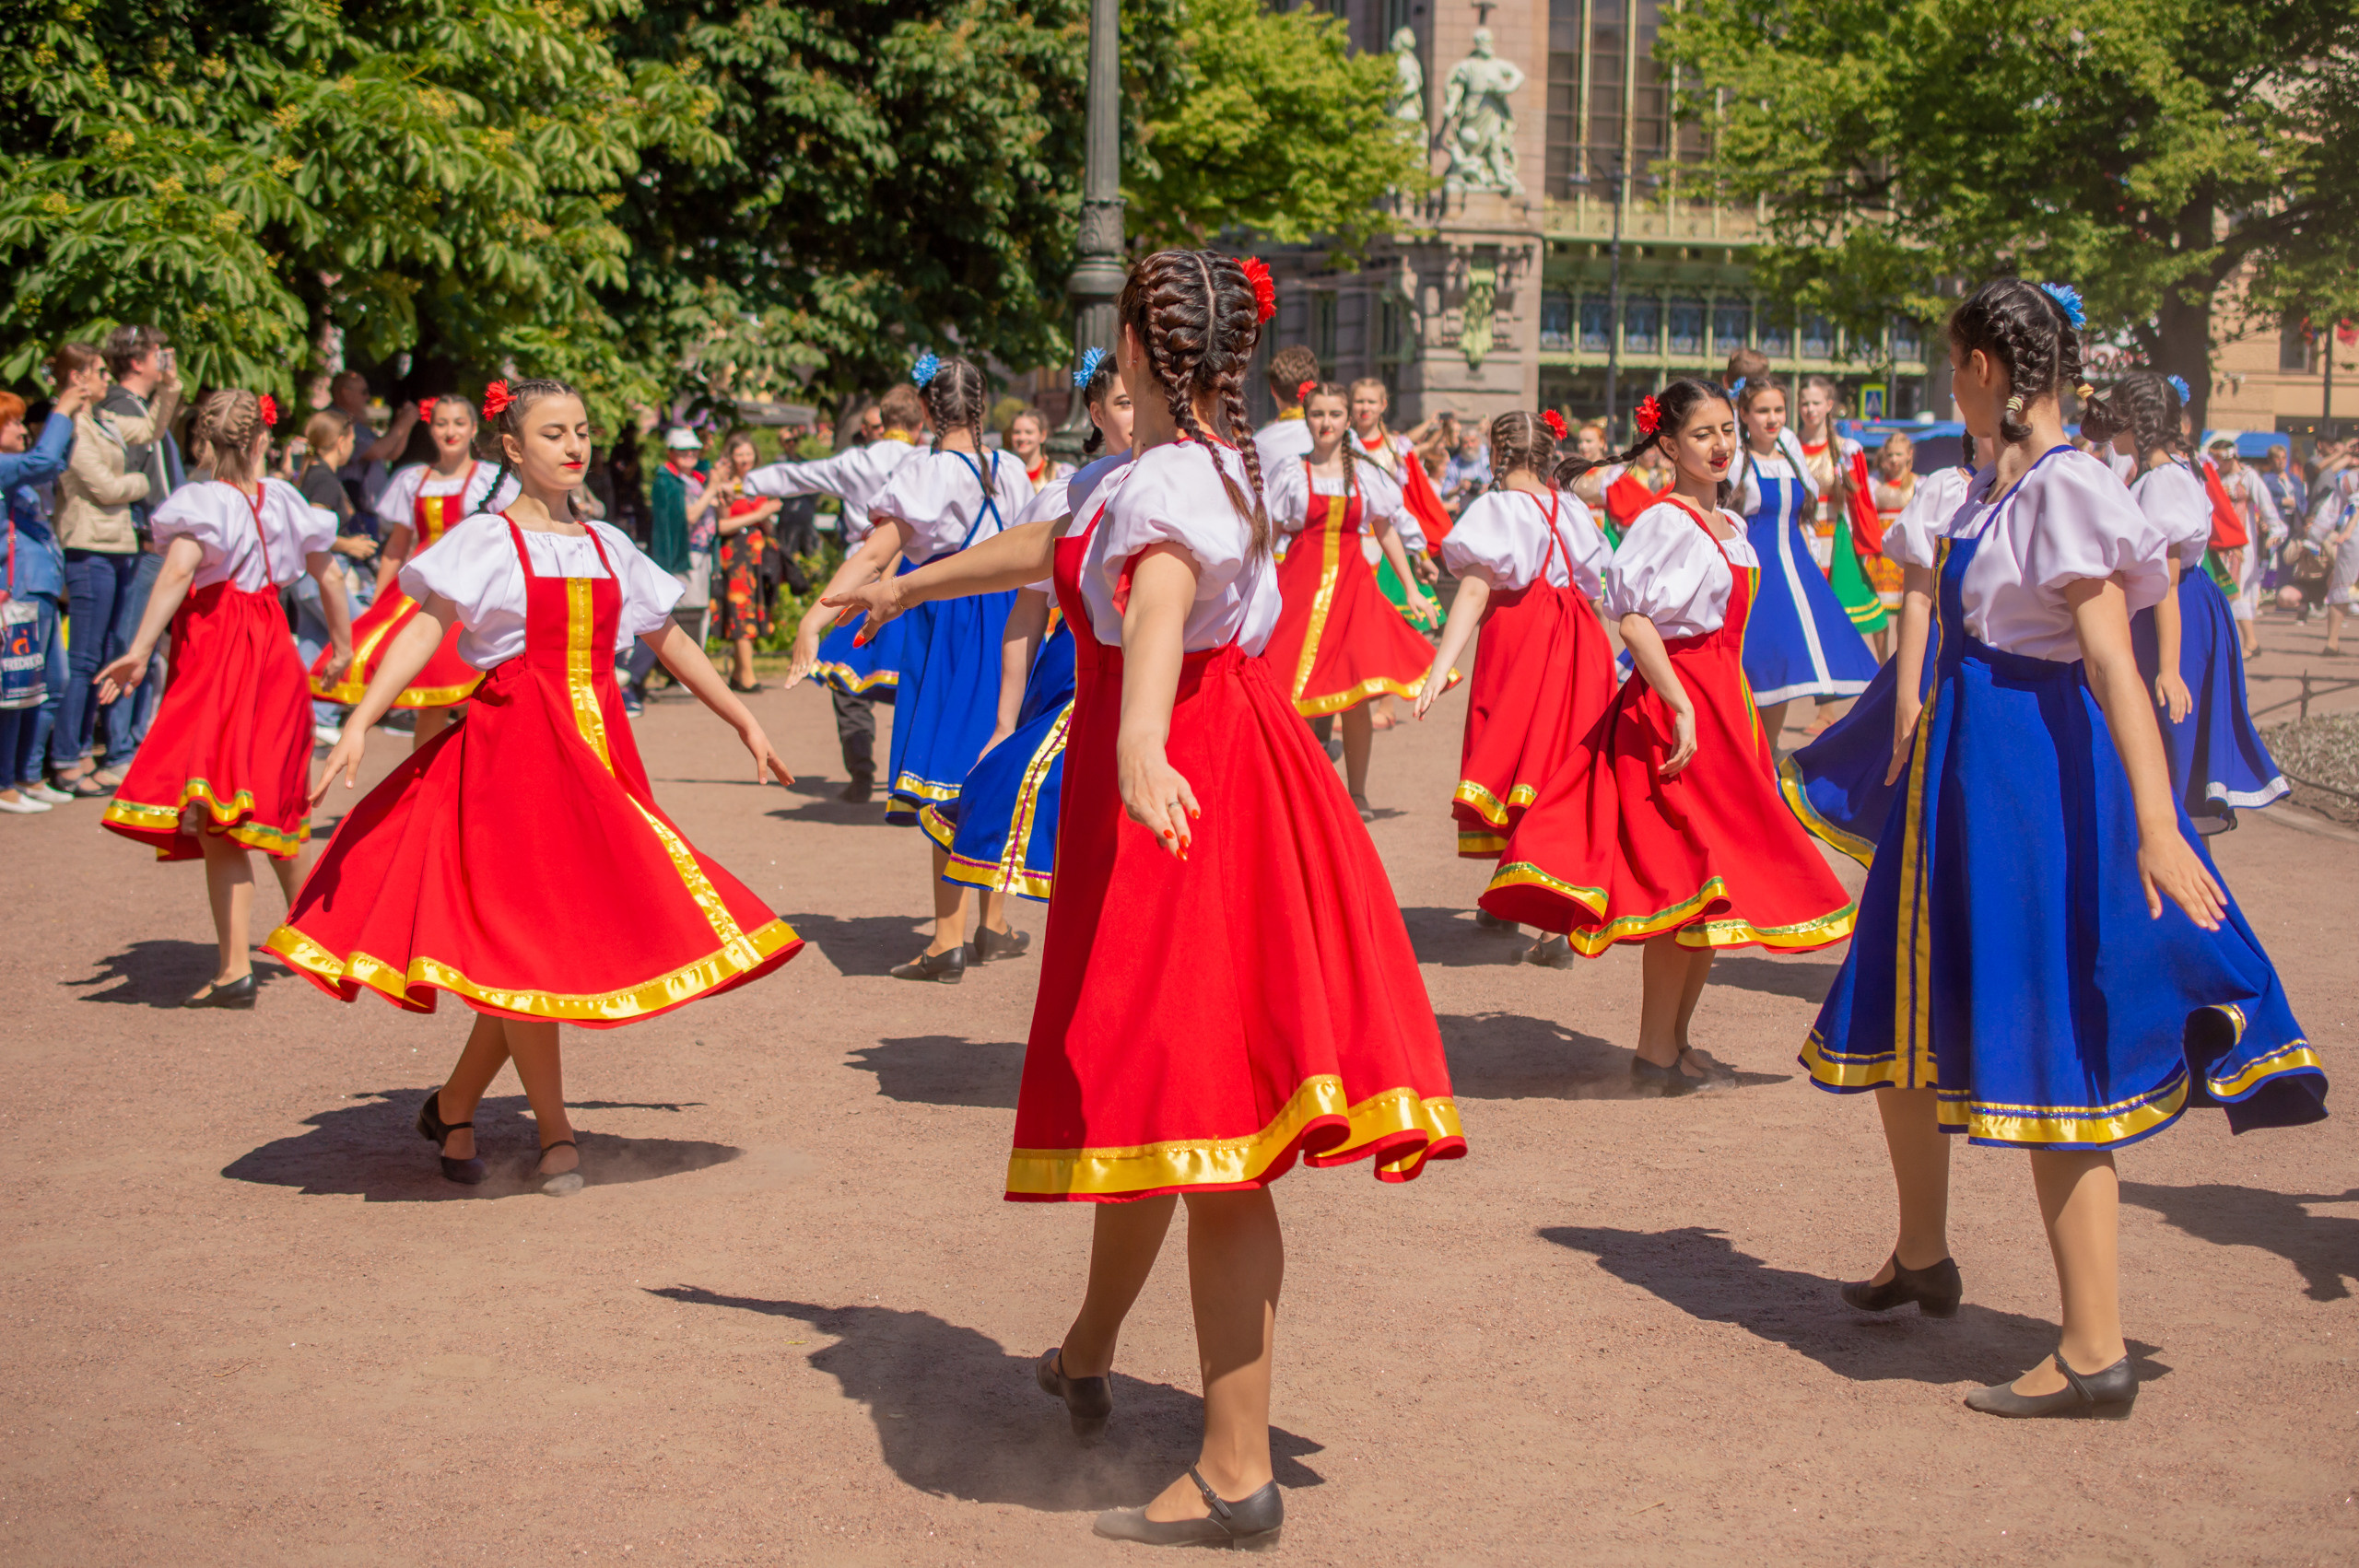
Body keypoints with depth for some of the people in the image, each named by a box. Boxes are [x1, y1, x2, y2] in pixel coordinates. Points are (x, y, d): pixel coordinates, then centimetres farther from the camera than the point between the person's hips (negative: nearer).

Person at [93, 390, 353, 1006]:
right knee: (271, 801, 23)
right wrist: (342, 643, 29)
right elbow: (327, 574, 15)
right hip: (273, 651, 6)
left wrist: (139, 649, -28)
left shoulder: (203, 501, -8)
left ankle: (235, 968, -14)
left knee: (213, 814, -7)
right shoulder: (283, 499, 8)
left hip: (214, 654, -6)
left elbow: (179, 570, -23)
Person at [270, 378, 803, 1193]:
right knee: (524, 939, -7)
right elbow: (426, 629, -13)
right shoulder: (486, 539, -2)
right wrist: (359, 721, -26)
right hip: (509, 748, -5)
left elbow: (671, 642, 22)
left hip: (595, 752, 5)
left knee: (573, 933, 3)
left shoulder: (606, 546, 14)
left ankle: (452, 1106, 18)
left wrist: (745, 724, 24)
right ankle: (555, 1133, 4)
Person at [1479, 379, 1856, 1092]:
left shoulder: (1730, 525, 15)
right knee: (1684, 880, -9)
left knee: (1712, 886, 10)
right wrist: (1680, 707, -26)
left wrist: (1734, 714, 19)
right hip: (1672, 703, -9)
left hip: (1723, 700, 9)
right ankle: (1655, 1054, -2)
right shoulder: (1664, 522, -12)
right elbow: (1633, 618, -22)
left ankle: (1677, 1040, 19)